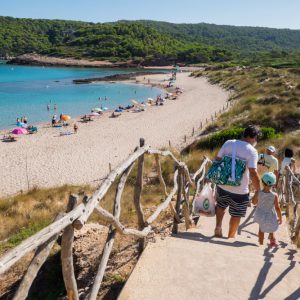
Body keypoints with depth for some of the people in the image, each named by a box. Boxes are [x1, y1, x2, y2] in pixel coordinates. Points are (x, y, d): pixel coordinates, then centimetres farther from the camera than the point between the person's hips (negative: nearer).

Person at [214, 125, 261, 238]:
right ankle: (231, 237, 29)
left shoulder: (228, 143, -1)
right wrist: (258, 191, -10)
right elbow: (253, 174, -20)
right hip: (240, 190, -4)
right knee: (236, 215, 16)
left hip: (223, 185, 4)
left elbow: (217, 160, 4)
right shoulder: (252, 151, -15)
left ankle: (218, 226, 16)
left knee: (221, 206, 31)